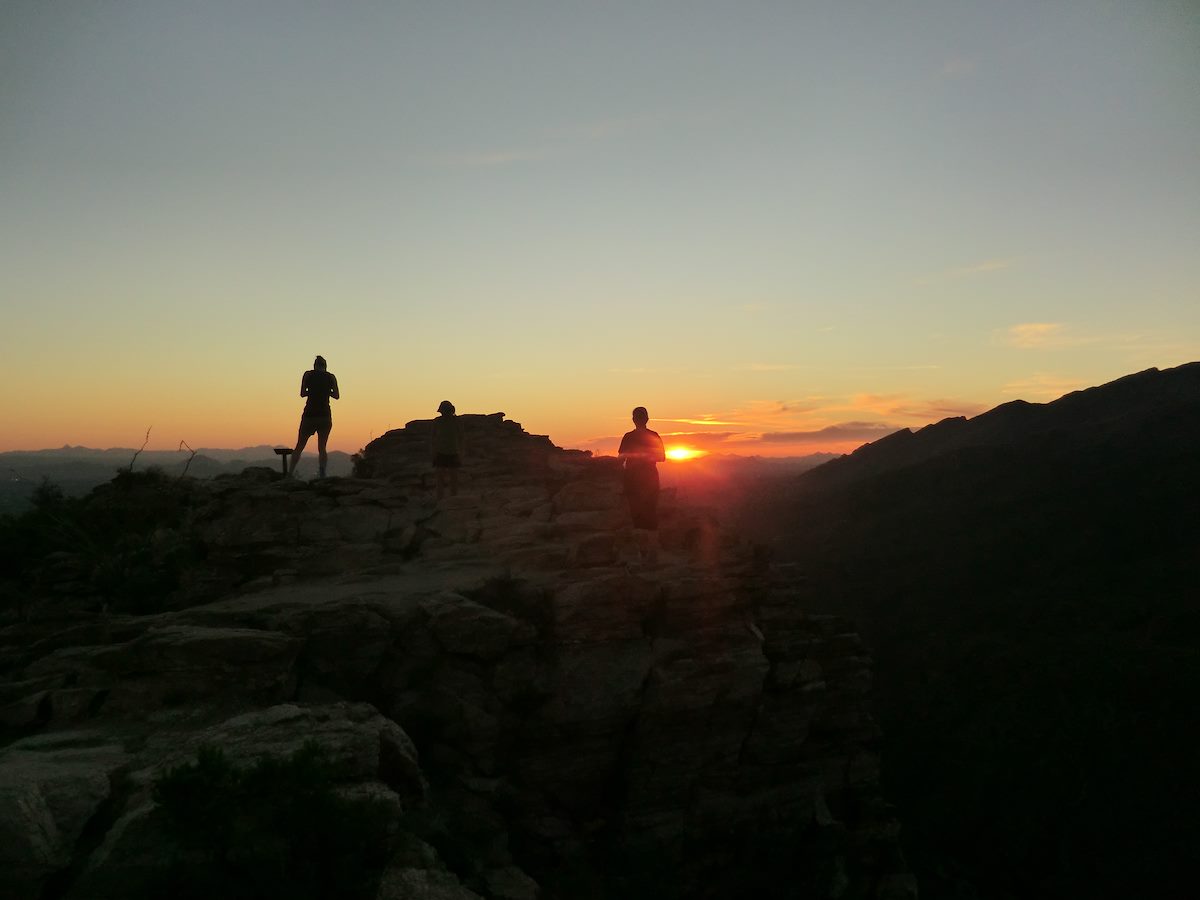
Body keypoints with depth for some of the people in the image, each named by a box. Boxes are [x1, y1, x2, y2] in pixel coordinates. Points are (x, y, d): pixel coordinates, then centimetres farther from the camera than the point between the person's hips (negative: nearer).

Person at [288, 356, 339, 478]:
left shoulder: (308, 374, 5)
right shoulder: (331, 377, 6)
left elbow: (302, 393, 2)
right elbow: (336, 395, 5)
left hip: (310, 414, -1)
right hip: (325, 415, 1)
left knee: (299, 446, 6)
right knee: (322, 448, 7)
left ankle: (289, 474, 0)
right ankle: (321, 474, -10)